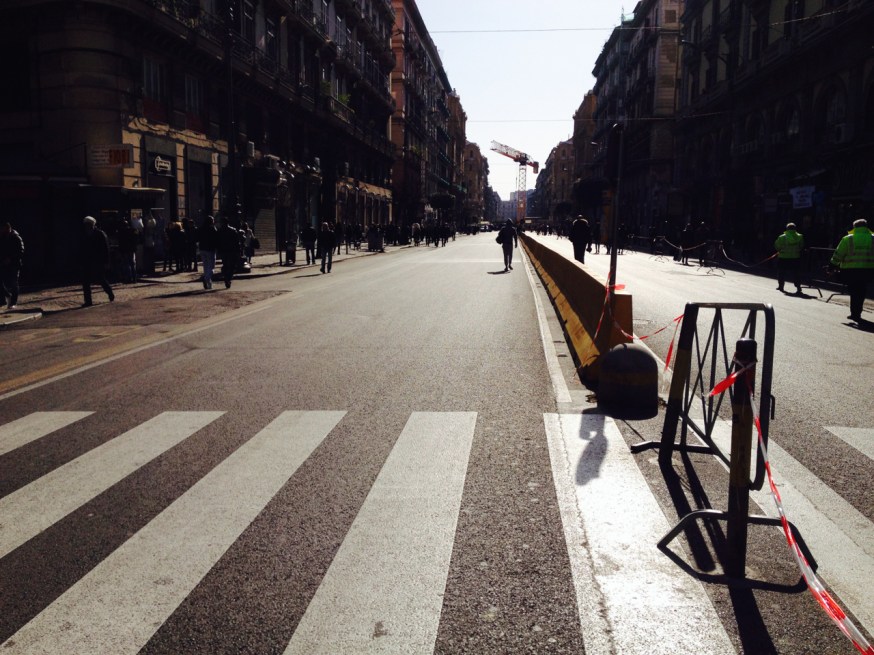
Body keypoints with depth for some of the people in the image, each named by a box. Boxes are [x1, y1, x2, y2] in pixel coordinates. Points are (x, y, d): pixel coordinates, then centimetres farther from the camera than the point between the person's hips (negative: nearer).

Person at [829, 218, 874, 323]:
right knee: (861, 292, 13)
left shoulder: (848, 239, -4)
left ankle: (855, 314, 6)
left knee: (854, 292, 8)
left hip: (850, 270, -2)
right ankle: (857, 314, 20)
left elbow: (838, 255, -2)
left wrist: (831, 266, 7)